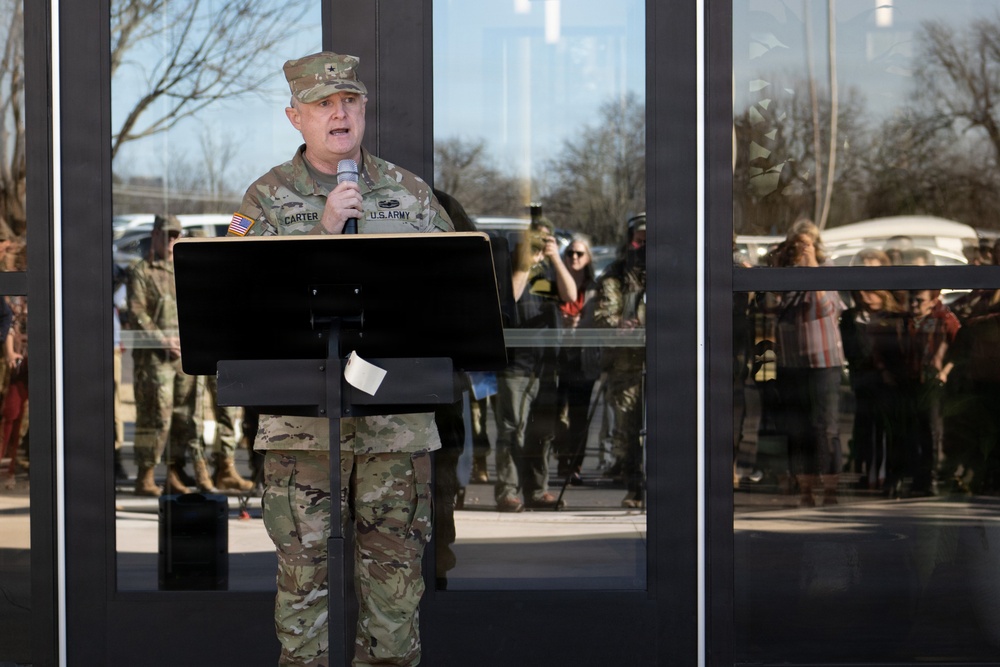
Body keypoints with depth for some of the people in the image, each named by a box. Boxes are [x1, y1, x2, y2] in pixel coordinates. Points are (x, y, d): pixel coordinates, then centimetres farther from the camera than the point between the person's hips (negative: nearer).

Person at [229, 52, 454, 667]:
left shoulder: (410, 193, 9)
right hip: (302, 421, -2)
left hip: (398, 419, 2)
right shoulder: (267, 199, 4)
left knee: (396, 567, 6)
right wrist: (321, 231, -17)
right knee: (304, 569, 1)